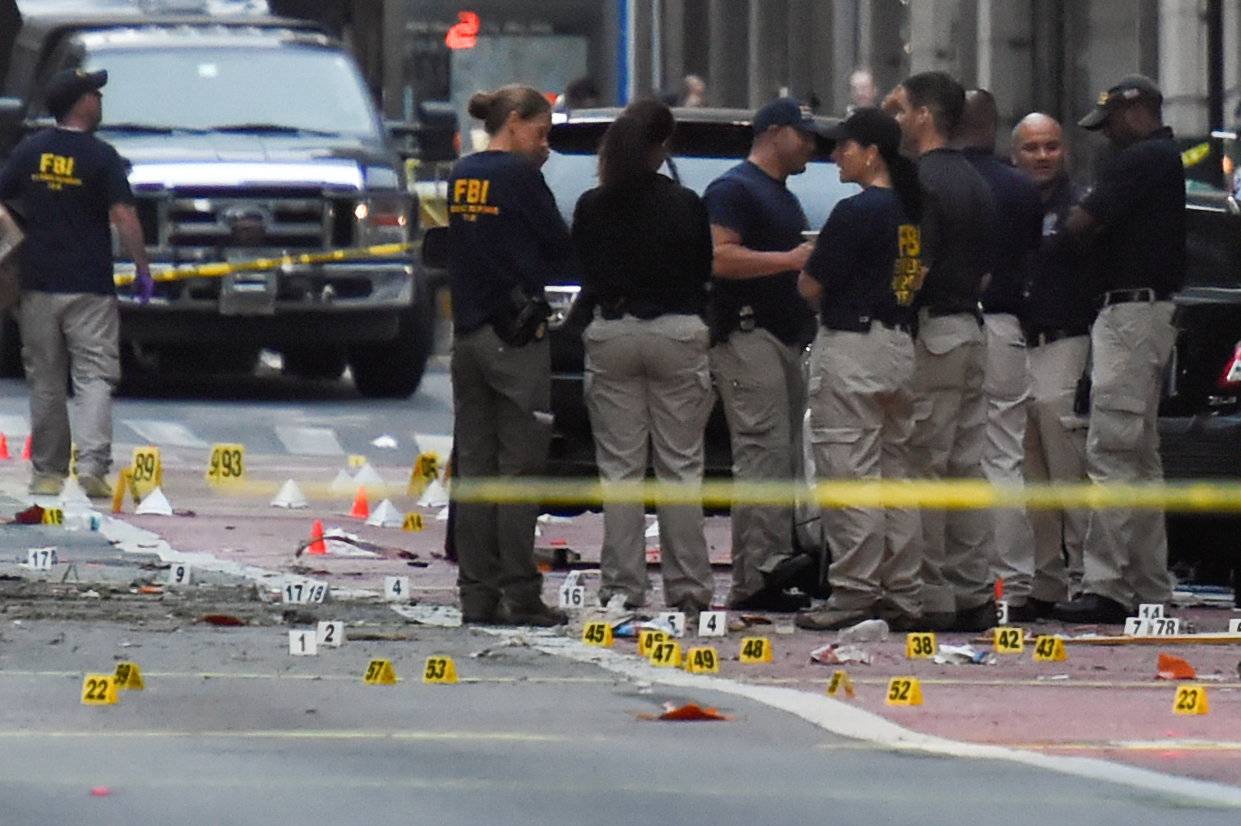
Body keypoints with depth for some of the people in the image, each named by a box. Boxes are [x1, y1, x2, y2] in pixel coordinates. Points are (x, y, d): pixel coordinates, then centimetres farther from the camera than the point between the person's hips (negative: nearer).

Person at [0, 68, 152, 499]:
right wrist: (142, 269, -5)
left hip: (37, 285, 4)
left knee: (45, 382, 11)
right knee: (94, 377, -3)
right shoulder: (101, 157, -8)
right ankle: (92, 464, -18)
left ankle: (47, 471, 14)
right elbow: (123, 217, -12)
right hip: (90, 286, -4)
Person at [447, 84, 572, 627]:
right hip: (516, 336, -7)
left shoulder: (462, 176, 11)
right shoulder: (519, 175, -10)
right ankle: (520, 596, -6)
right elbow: (561, 249, -8)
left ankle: (477, 594, 8)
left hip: (468, 333, 7)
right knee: (520, 469, -5)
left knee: (474, 468, 8)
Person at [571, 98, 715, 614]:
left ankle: (622, 584, 3)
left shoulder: (592, 208, -1)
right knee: (680, 466, 4)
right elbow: (704, 273, 1)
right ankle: (686, 584, 3)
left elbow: (583, 275, 5)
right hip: (676, 334, -1)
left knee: (620, 468, 5)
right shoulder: (684, 205, -5)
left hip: (611, 334, 1)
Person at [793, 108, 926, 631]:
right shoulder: (914, 211, 9)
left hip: (852, 346, -8)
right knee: (896, 473, 12)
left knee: (850, 474, -5)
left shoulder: (857, 212, -14)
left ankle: (854, 592, -7)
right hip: (902, 346, 8)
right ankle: (904, 593, 12)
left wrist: (811, 260, 9)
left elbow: (810, 287, -12)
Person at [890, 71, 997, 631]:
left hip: (928, 333, -9)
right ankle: (974, 594, 11)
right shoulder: (974, 181, 16)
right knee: (966, 467, 10)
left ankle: (929, 596, -8)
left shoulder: (920, 182, -13)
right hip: (971, 330, 9)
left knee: (922, 468, -6)